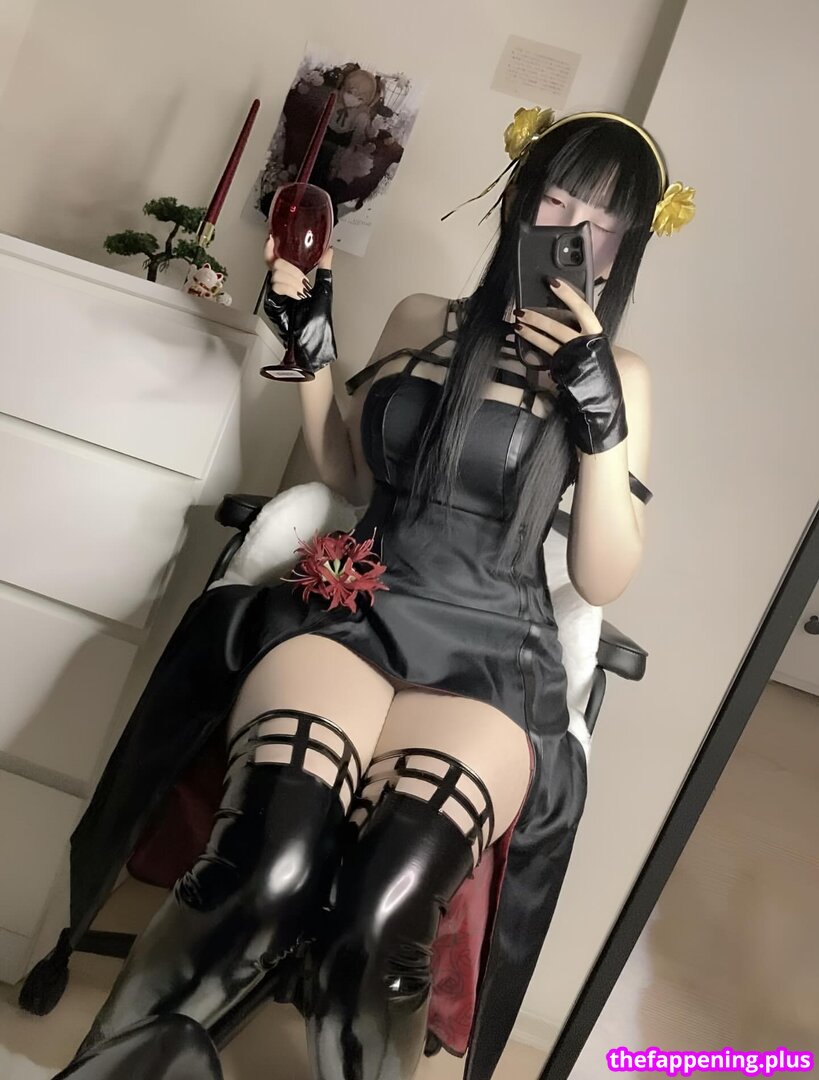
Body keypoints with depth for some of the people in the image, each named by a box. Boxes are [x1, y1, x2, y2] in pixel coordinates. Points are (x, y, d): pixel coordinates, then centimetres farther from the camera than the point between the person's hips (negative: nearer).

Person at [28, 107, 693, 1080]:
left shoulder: (619, 376, 8)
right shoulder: (421, 322, 15)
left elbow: (603, 579, 2)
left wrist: (599, 407, -9)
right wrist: (311, 341, 10)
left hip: (486, 656, -1)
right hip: (351, 610, 2)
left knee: (379, 914, -33)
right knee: (266, 872, -31)